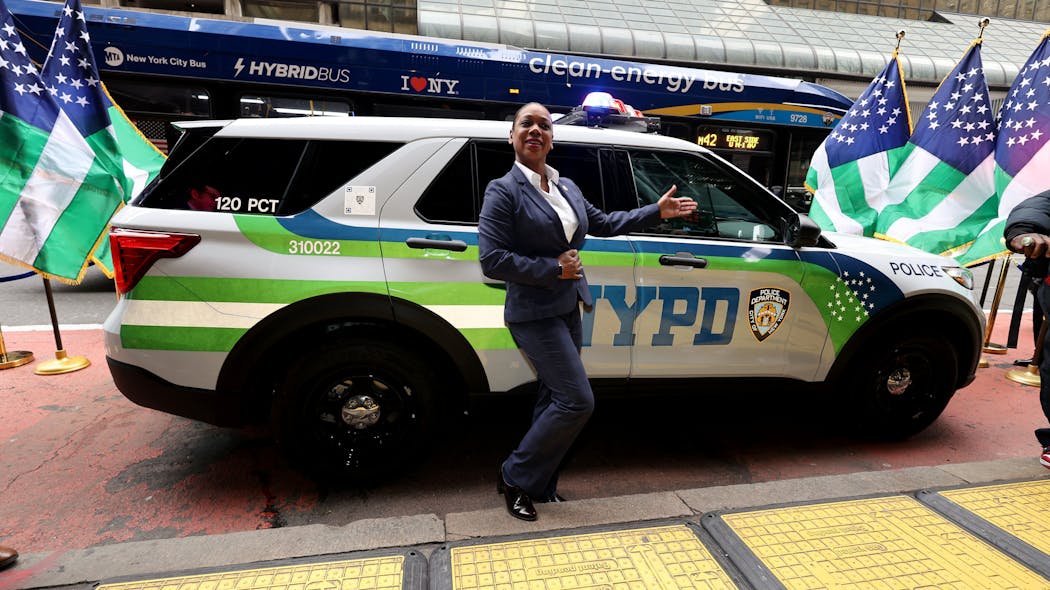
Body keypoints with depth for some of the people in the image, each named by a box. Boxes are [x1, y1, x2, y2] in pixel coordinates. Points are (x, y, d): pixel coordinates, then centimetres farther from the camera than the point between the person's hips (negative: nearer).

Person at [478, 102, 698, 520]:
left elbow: (603, 223, 20)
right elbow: (491, 260, -18)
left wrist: (656, 211, 15)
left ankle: (539, 486, 30)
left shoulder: (566, 187, 11)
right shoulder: (504, 191, -11)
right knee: (578, 402, -10)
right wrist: (554, 269, -18)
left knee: (555, 400, 13)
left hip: (567, 310, 8)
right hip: (534, 314, -8)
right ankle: (514, 477, 9)